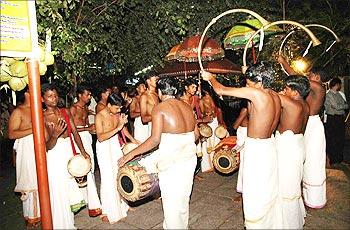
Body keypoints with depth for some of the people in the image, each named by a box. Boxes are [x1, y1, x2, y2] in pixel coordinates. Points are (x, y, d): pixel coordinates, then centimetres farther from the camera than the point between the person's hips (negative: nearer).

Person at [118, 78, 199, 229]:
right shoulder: (187, 106, 7)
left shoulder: (159, 108, -11)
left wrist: (131, 154, -13)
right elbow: (196, 134, 9)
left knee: (171, 200, 9)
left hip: (171, 161, -7)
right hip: (189, 158, 7)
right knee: (184, 197, 22)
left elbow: (155, 139, -19)